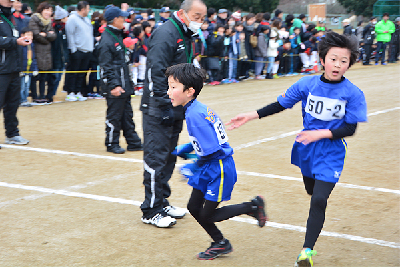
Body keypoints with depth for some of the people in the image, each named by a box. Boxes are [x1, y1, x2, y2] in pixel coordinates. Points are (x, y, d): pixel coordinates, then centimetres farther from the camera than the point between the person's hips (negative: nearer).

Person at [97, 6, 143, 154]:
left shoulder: (117, 36, 15)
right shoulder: (106, 40, -16)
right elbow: (106, 66, -19)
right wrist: (114, 85, -24)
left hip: (124, 85, 10)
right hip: (114, 87, -10)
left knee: (127, 115, 14)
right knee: (114, 116, -1)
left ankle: (133, 142, 21)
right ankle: (112, 144, 9)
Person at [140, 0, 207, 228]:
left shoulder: (186, 36, 15)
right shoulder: (166, 34, -16)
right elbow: (157, 73, -22)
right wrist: (165, 106, -22)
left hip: (175, 109, 10)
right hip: (158, 109, -10)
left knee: (169, 157, 16)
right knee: (156, 158, -5)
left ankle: (162, 203, 27)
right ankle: (151, 211, 2)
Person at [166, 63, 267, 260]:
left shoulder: (194, 115, -27)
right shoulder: (198, 108, 3)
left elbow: (212, 151, -28)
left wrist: (193, 167, -15)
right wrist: (186, 149, 13)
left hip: (219, 168, -10)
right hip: (208, 169, 10)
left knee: (207, 214, 0)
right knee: (194, 207, 14)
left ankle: (252, 206, 14)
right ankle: (221, 244, 31)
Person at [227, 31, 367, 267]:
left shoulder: (353, 93, -14)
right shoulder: (308, 84, -7)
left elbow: (350, 128, -13)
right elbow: (280, 105, 1)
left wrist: (320, 134, -24)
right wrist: (251, 116, -5)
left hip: (331, 153, -4)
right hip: (307, 149, 4)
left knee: (319, 200, -14)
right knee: (312, 192, 22)